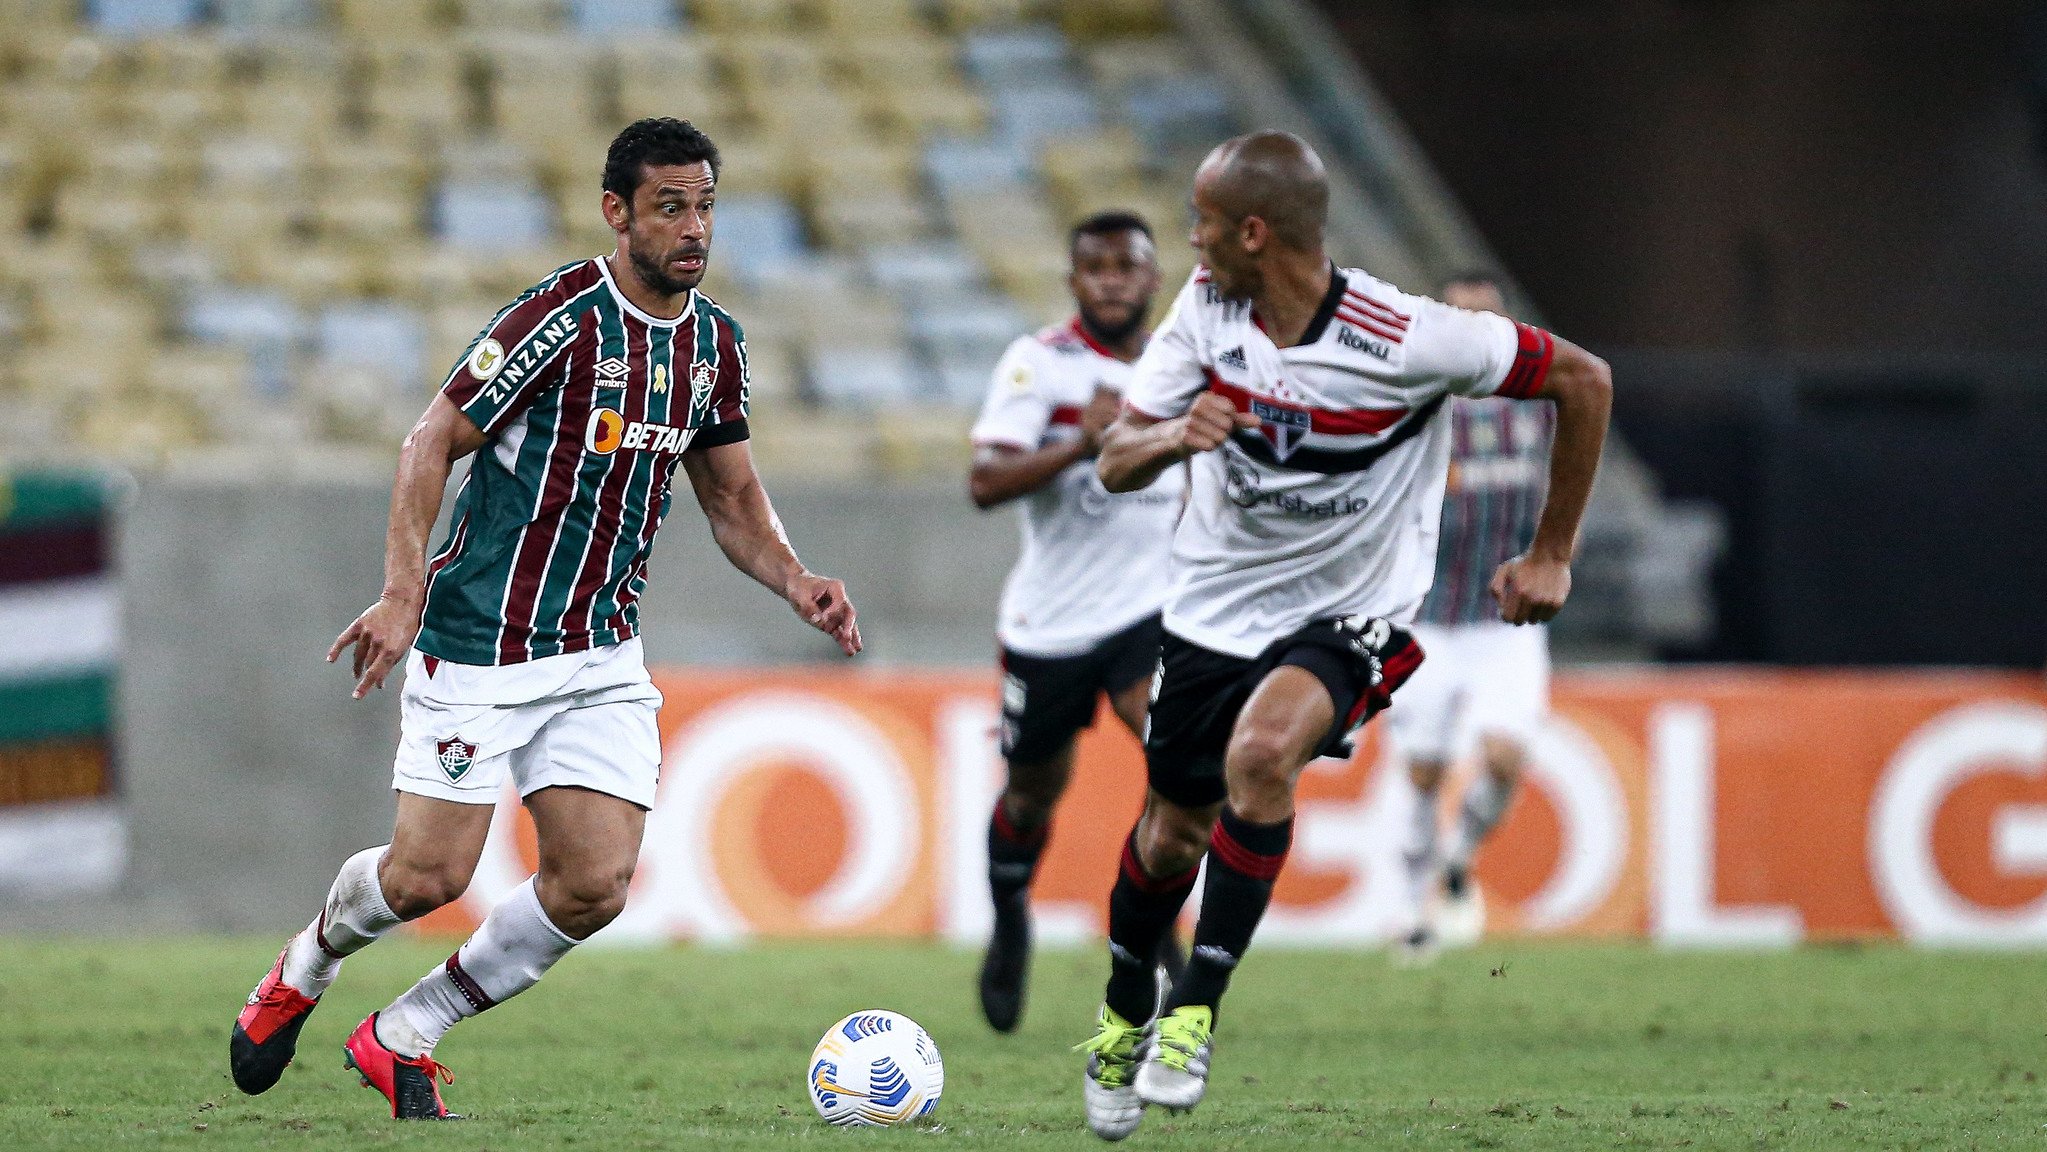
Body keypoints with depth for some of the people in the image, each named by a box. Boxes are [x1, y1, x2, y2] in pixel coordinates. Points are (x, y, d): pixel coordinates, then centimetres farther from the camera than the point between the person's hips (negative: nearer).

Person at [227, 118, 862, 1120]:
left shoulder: (715, 344, 5)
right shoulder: (561, 318, -17)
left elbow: (732, 499, 17)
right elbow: (434, 441, -15)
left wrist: (796, 584, -2)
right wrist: (403, 594, -24)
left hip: (603, 656, 6)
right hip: (480, 647, -6)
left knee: (595, 885, -5)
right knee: (429, 875, -4)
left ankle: (404, 1037, 14)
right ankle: (305, 968, 30)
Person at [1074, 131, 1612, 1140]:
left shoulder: (1405, 340, -23)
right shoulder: (1206, 305, -9)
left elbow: (1583, 381, -11)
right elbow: (1114, 462, -5)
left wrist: (1551, 556, -5)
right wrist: (1173, 435, -30)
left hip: (1349, 615, -5)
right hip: (1212, 608, 5)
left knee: (1261, 752, -33)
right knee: (1171, 835, 12)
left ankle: (1195, 1011, -20)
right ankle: (1122, 1023, 41)